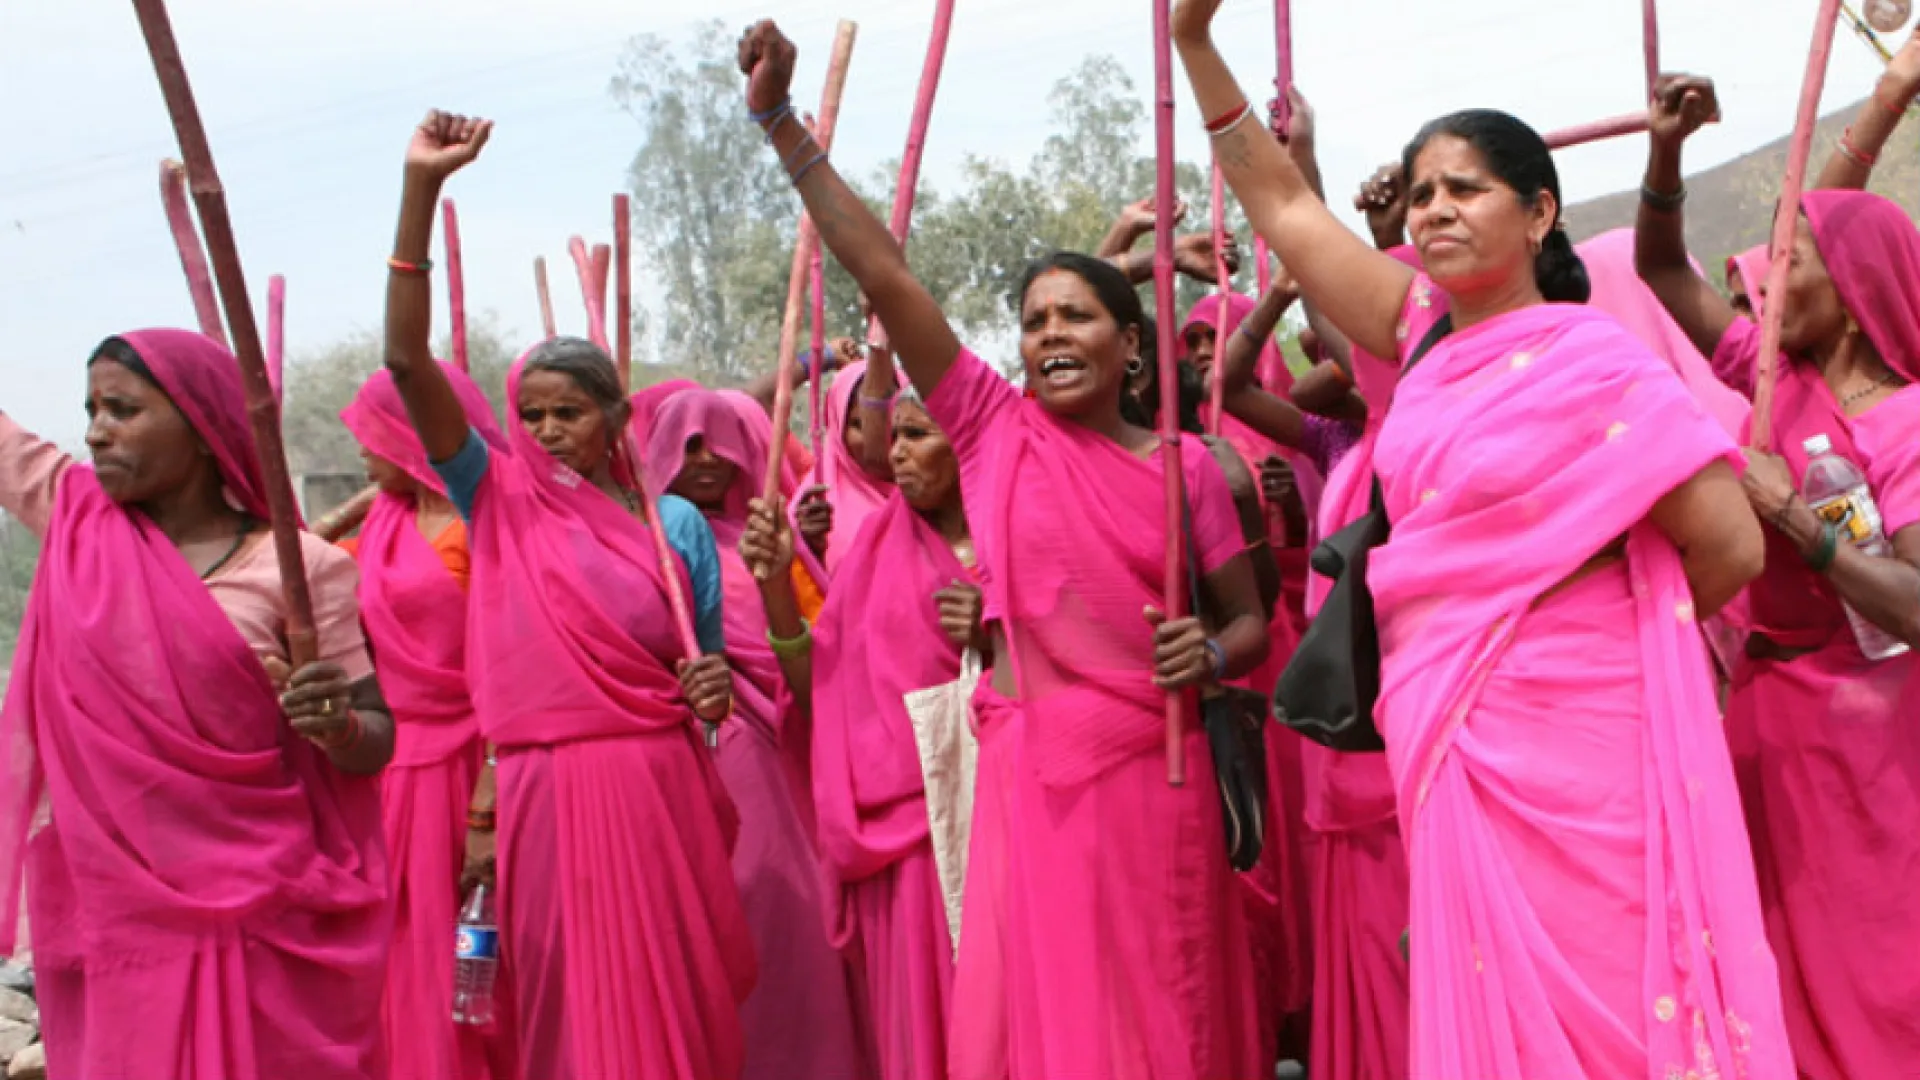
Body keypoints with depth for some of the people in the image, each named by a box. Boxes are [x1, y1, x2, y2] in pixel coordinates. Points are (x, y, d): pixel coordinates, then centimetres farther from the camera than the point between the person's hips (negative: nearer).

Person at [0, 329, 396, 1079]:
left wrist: (335, 723, -25)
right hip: (108, 918, 4)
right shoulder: (72, 517, 3)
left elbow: (377, 743, -3)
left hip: (256, 925, -3)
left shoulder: (300, 569, -8)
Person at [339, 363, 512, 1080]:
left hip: (457, 771, -7)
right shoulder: (383, 524, 13)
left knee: (462, 976, 1)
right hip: (387, 771, 7)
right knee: (400, 971, 12)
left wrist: (486, 813, -21)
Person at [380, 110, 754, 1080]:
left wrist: (715, 687, -11)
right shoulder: (499, 501, 4)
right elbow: (407, 359, -6)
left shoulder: (677, 522, 6)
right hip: (543, 790, 0)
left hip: (659, 790, 0)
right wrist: (421, 189, -14)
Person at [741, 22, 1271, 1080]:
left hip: (1154, 769, 0)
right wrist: (781, 121, -10)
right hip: (1029, 765, 0)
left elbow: (1250, 618, 10)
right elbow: (884, 275, -5)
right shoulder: (994, 428, 2)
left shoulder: (1184, 464, 3)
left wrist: (1212, 654, -14)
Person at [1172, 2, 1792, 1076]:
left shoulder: (1589, 361, -10)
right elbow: (1285, 208, 13)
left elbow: (1731, 548, -11)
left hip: (1566, 746, -6)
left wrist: (1625, 625, 6)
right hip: (1449, 742, 6)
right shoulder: (1428, 332, 8)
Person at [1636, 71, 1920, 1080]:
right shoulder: (1779, 377, 2)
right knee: (1782, 961, 16)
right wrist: (1667, 150, -10)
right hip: (1765, 700, 6)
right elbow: (1661, 269, 5)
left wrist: (1789, 514, -27)